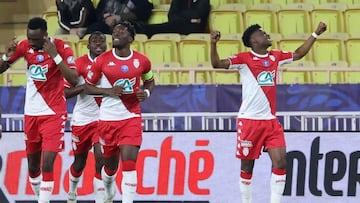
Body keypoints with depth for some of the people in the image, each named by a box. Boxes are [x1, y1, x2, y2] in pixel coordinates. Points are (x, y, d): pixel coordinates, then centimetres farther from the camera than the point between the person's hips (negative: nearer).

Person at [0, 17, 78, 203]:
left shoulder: (62, 48, -13)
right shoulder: (24, 47, -1)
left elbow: (74, 80, -22)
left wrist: (55, 55, -29)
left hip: (54, 113, -5)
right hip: (31, 112, 5)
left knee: (47, 163, -15)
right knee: (32, 164, 12)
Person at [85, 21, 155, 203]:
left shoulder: (141, 61, 0)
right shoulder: (102, 60, -4)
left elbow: (149, 81, 19)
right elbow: (88, 86, 2)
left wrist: (146, 92, -3)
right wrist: (108, 91, -15)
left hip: (131, 117, -1)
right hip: (108, 118, 1)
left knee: (129, 162, -16)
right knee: (110, 164, 13)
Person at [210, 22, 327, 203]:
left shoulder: (276, 57, 10)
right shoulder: (244, 59, -6)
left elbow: (298, 54, 25)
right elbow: (217, 64, -14)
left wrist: (315, 34, 24)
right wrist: (213, 44, -30)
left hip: (271, 120, 4)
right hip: (249, 120, -4)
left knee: (280, 161, -9)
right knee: (247, 165, 4)